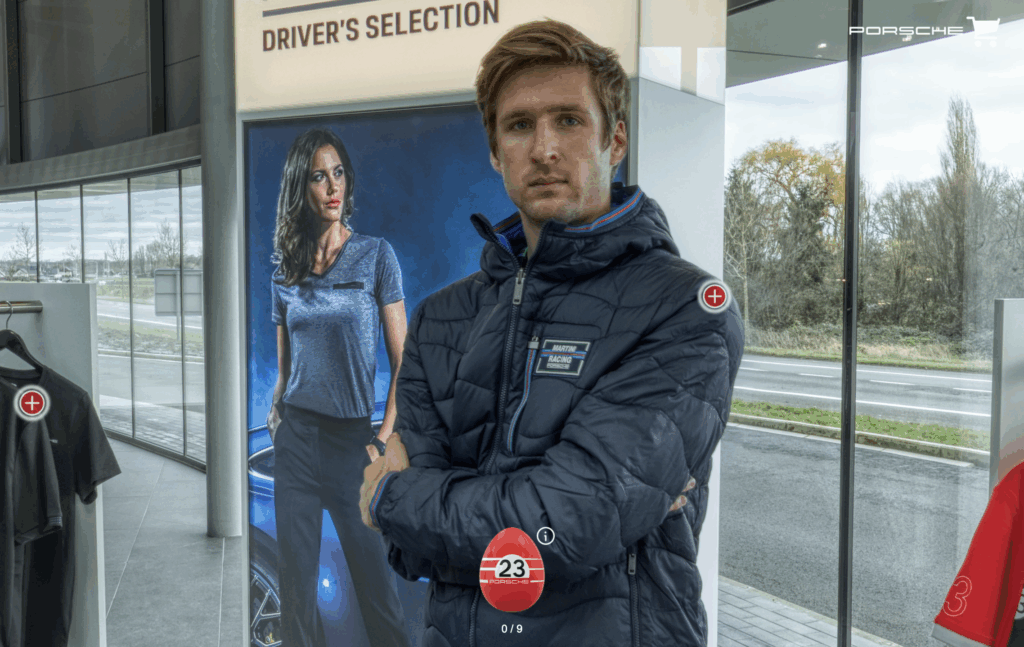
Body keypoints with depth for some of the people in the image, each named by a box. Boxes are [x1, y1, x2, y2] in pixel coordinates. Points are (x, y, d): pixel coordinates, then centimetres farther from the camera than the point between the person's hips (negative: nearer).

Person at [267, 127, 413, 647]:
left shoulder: (375, 255, -3)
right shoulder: (286, 271, 9)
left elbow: (402, 360, -5)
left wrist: (385, 439, -11)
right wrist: (277, 416, 7)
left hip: (351, 437, -3)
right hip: (295, 435, 4)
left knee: (372, 573, 1)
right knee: (295, 575, 9)